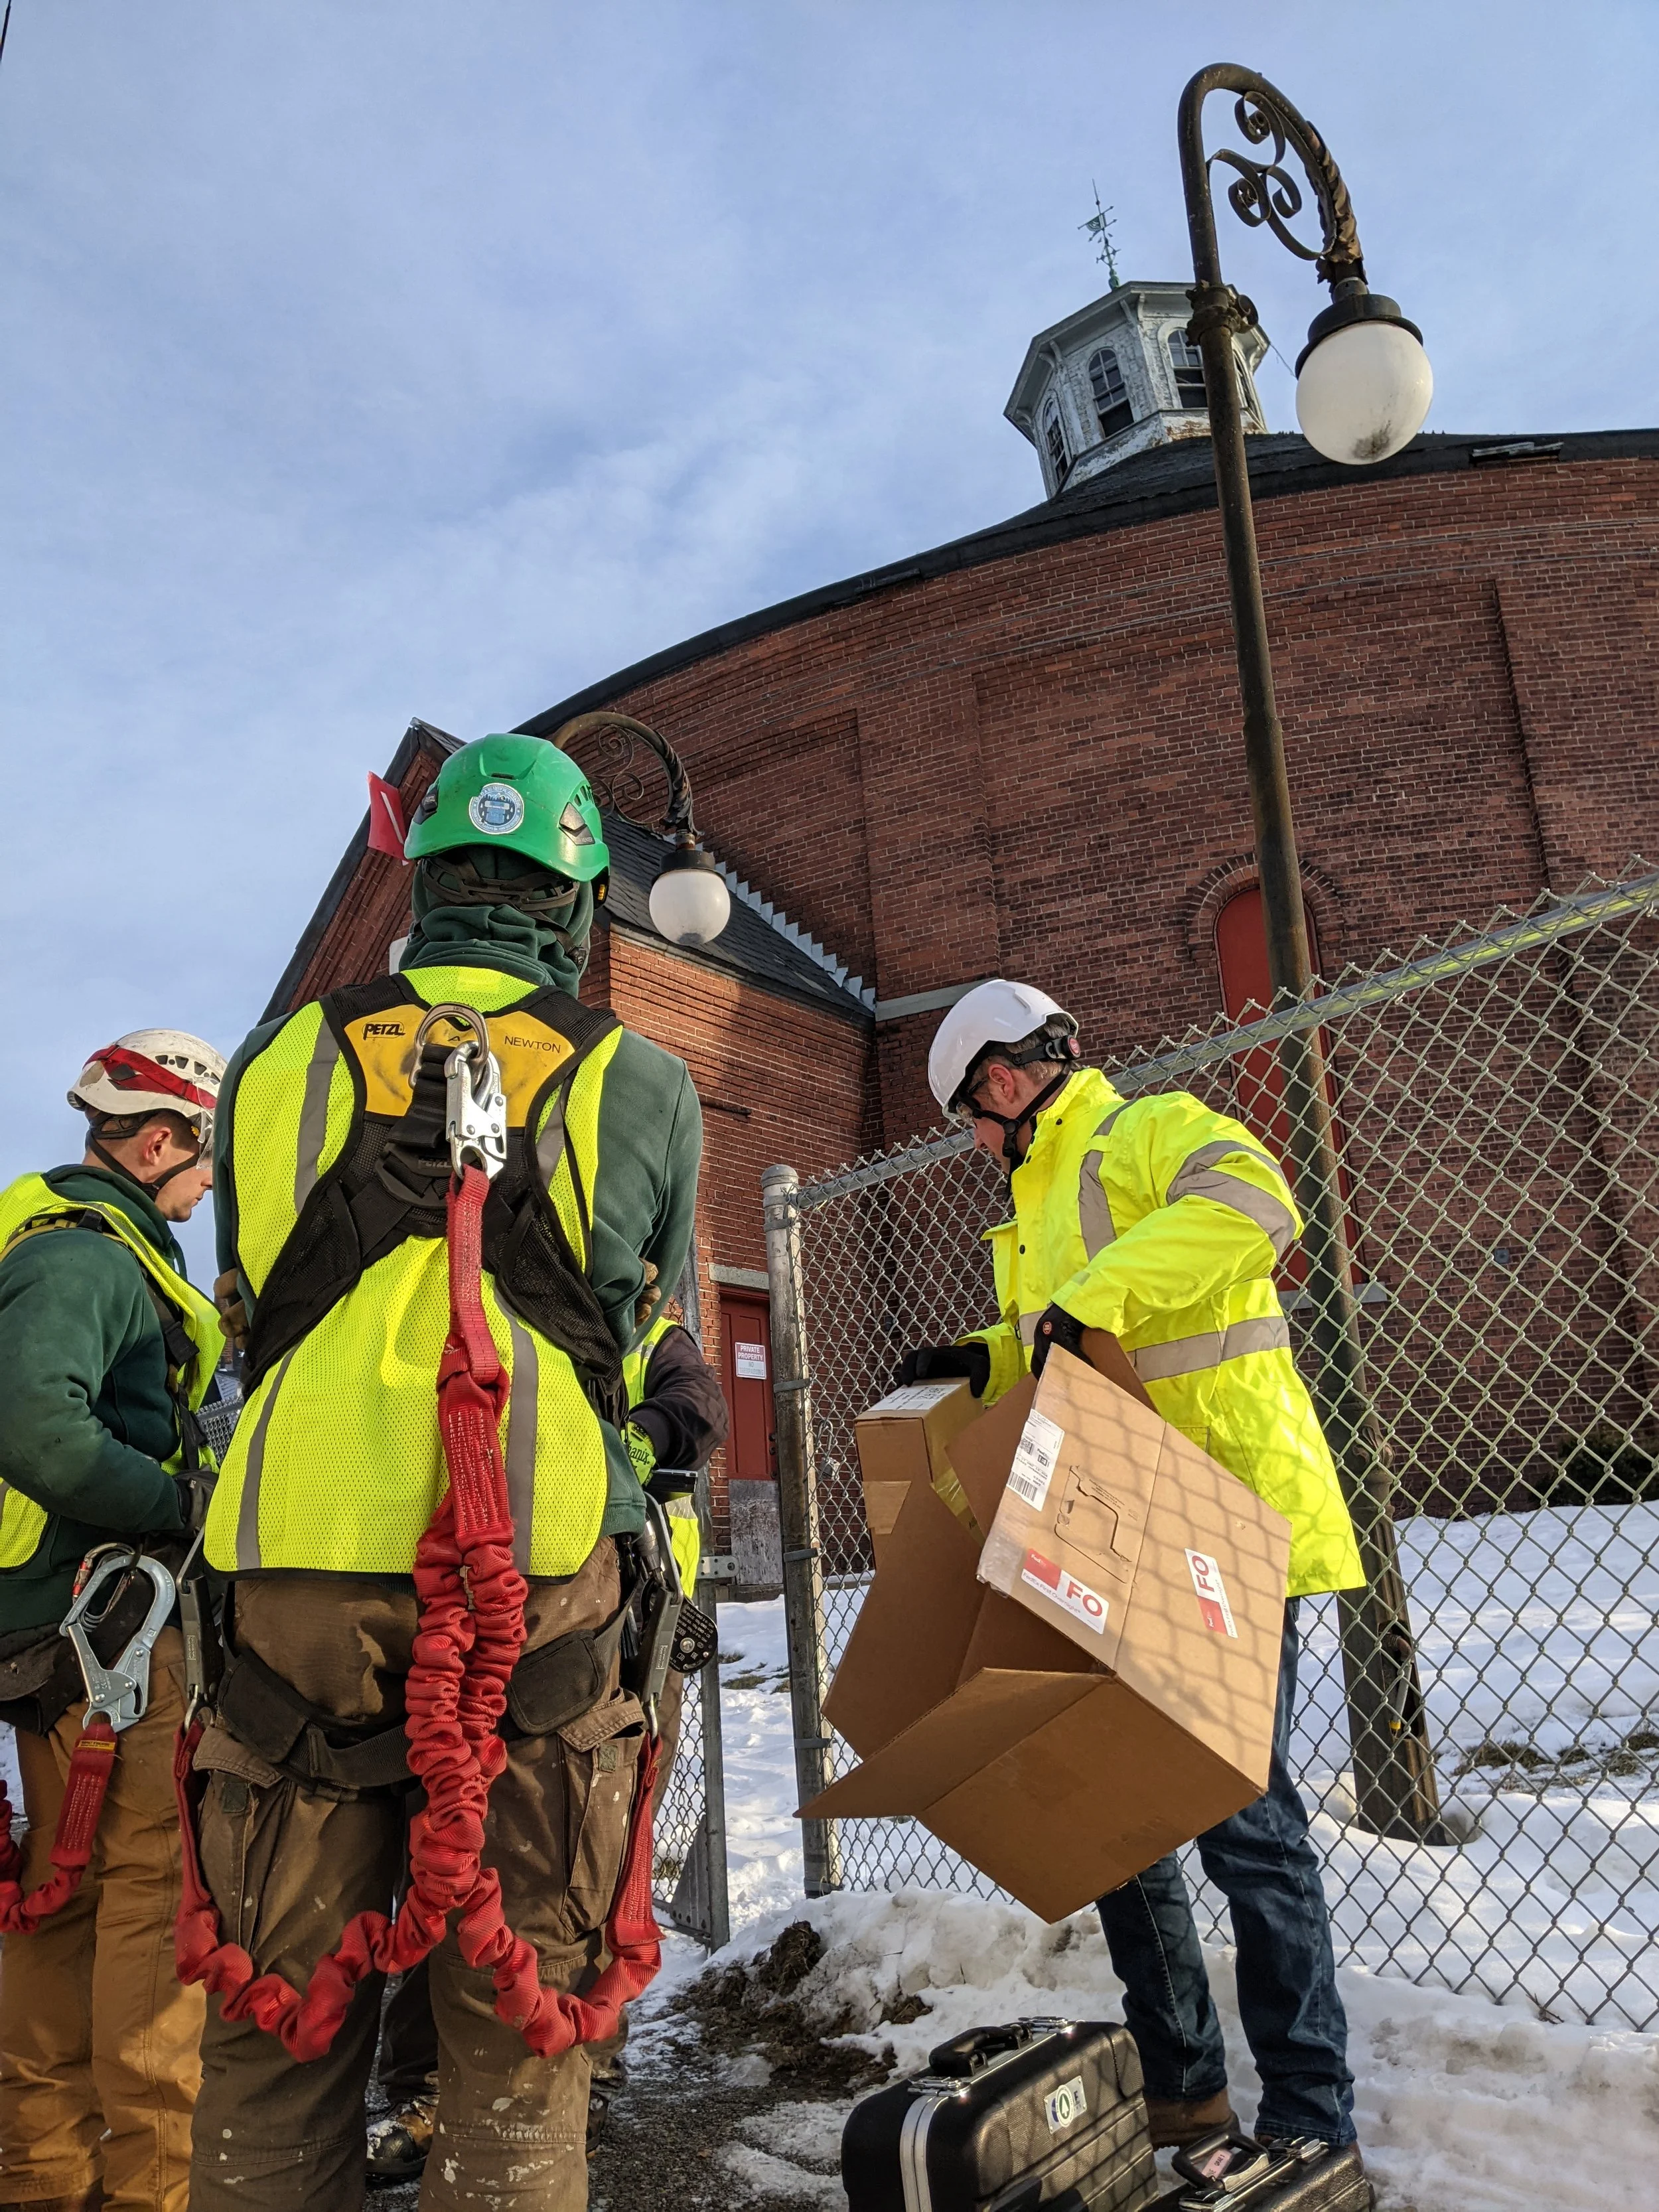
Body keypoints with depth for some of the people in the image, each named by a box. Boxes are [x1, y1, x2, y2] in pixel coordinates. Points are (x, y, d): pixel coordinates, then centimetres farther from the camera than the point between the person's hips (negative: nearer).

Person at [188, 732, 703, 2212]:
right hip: (532, 1581, -1)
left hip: (297, 1571, 2)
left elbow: (252, 1317, 18)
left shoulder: (276, 1065, 10)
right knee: (515, 2031, 10)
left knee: (276, 2032, 15)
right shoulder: (642, 1084, 5)